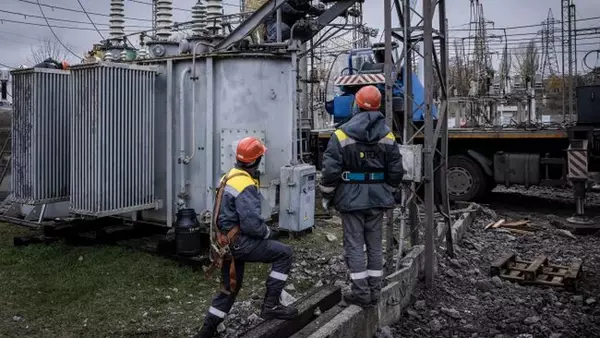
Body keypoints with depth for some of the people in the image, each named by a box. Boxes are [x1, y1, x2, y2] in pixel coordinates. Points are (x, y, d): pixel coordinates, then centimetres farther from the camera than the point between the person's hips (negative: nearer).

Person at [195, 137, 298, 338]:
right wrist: (268, 232, -7)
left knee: (230, 287, 21)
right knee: (284, 254, -6)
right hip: (239, 242, -10)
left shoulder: (230, 177, 10)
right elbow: (251, 223, -27)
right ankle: (270, 305, -2)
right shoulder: (245, 186, -21)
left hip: (227, 240, 10)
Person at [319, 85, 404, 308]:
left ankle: (361, 293, 7)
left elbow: (331, 170, -12)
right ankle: (374, 291, 21)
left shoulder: (342, 135, -9)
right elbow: (396, 170, 5)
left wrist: (327, 195, 2)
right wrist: (388, 192, 20)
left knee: (354, 245, 4)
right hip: (378, 198, 4)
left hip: (351, 198, -4)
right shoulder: (387, 136, 3)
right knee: (375, 244, 12)